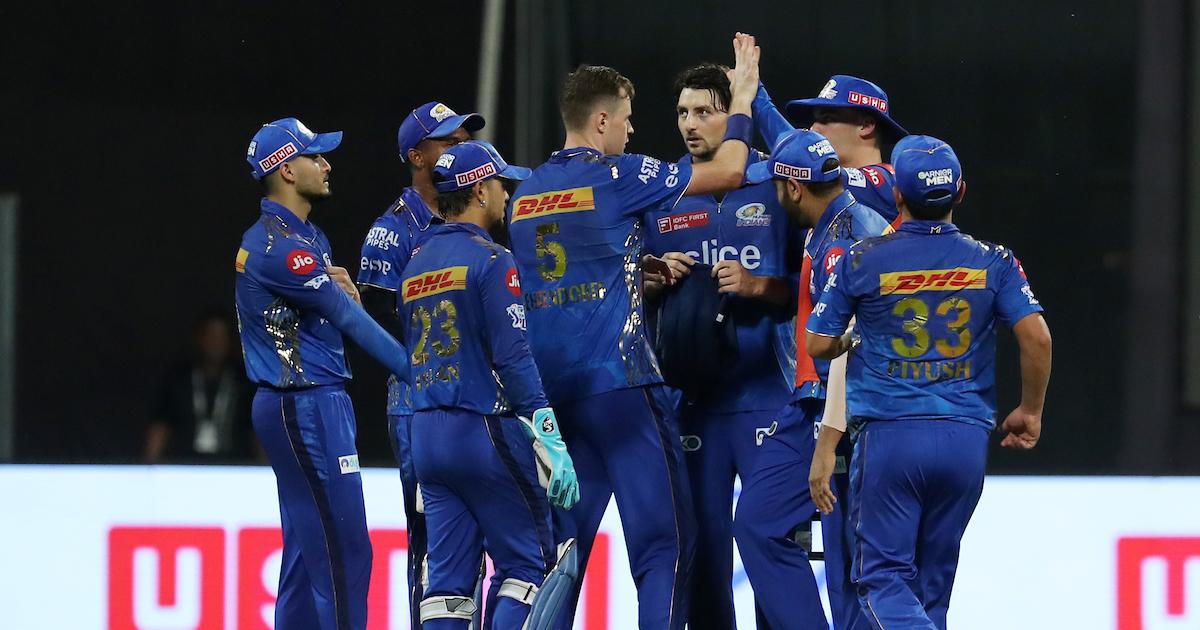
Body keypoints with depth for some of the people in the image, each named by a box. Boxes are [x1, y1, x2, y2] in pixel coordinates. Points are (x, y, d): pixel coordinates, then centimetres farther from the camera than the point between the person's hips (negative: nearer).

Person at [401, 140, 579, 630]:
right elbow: (513, 358, -17)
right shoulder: (489, 260, -9)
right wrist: (552, 443, -19)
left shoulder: (416, 266, 14)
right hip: (483, 428, -7)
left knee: (448, 576, 5)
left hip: (426, 436, 7)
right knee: (527, 564, -1)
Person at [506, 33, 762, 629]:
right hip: (619, 380, -7)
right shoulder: (615, 177, -6)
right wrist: (742, 100, 14)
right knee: (663, 537, -3)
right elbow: (728, 172, -1)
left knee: (562, 540, 9)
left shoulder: (525, 194, 13)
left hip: (551, 390, 7)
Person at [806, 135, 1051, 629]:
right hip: (966, 439, 3)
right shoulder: (992, 262, 3)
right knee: (934, 576, 15)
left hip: (889, 435, -3)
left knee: (883, 574, -1)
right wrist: (1029, 412, 8)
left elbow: (818, 345, 3)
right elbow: (1036, 337, -6)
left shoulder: (862, 262, -2)